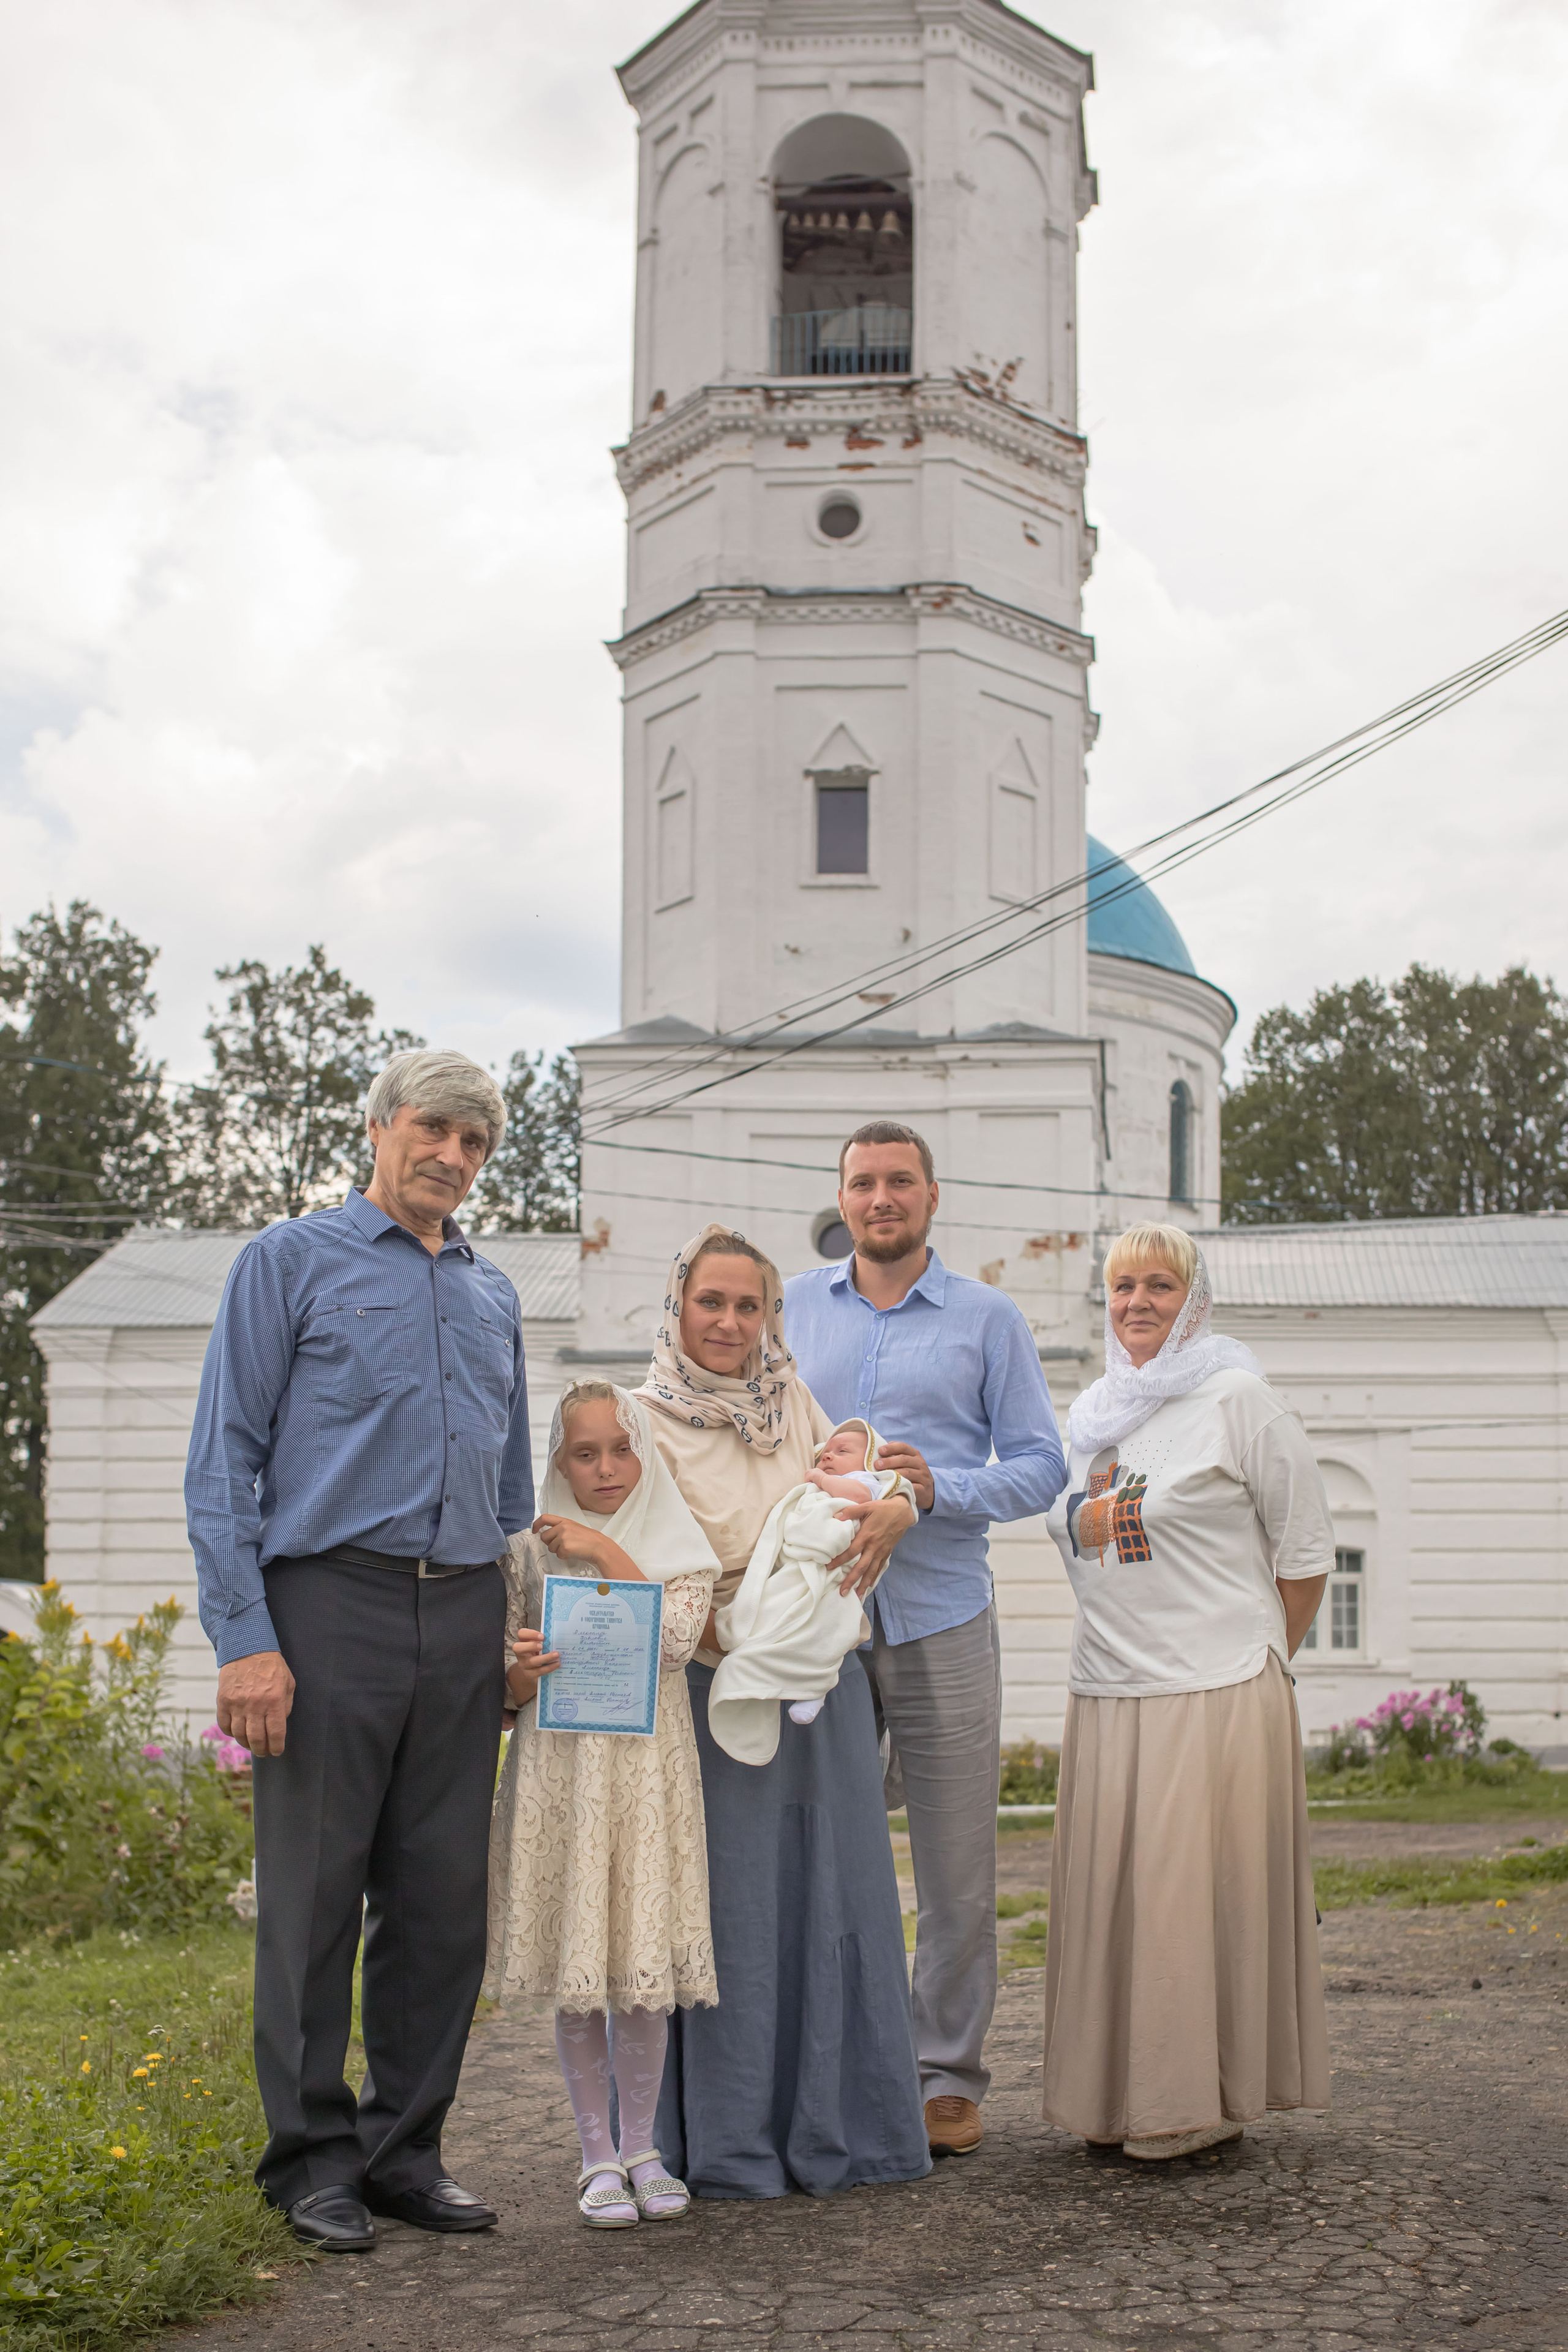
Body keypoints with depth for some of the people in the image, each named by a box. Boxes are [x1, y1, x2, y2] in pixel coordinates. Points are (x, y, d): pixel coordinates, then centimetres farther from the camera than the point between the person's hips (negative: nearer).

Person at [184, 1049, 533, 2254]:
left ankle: (406, 2148, 18)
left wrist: (517, 1630, 16)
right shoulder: (290, 1262, 3)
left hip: (464, 1618, 5)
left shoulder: (494, 1294, 19)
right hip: (333, 1607, -5)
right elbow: (223, 1461, -3)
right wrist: (243, 1637, -12)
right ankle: (316, 2161, 12)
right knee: (315, 1896, -1)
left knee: (445, 1900, 6)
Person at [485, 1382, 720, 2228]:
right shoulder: (531, 1551, 5)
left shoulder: (679, 1547, 6)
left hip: (648, 1776, 0)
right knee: (574, 1975, 3)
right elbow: (506, 1690, 5)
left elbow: (675, 1638, -12)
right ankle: (598, 2155, 16)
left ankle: (641, 2147, 20)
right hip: (558, 1776, 0)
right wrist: (524, 1671, -17)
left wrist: (609, 1554, -12)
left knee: (643, 1975, 3)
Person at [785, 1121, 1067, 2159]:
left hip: (941, 1619, -1)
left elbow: (1040, 1465, 3)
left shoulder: (989, 1318, 6)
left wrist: (941, 1489, -13)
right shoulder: (793, 1307, 12)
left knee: (957, 1869, 2)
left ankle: (950, 2076, 14)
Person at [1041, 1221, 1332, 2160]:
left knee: (1201, 1896, -2)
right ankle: (1122, 2100, 18)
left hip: (1217, 1696, -6)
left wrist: (1255, 1659, 5)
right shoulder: (1095, 1414, 14)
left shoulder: (1237, 1399, -5)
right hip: (1105, 1696, 6)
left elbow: (1307, 1552, -2)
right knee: (1110, 1896, 7)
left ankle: (1205, 2104, 9)